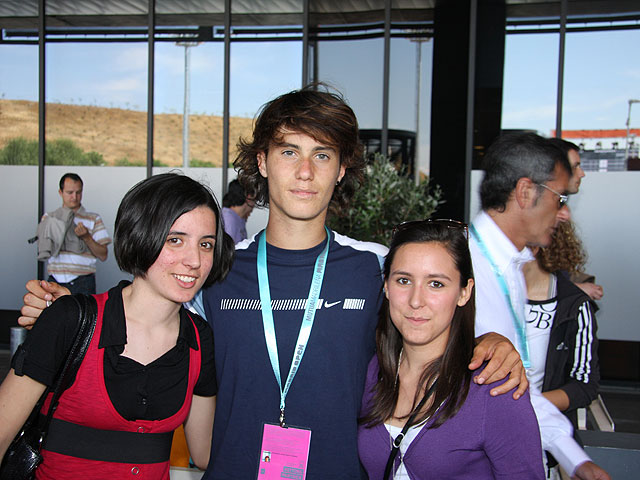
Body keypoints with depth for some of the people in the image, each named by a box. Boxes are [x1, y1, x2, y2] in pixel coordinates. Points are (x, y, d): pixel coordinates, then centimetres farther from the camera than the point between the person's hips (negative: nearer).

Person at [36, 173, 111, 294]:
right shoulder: (49, 218, 13)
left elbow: (103, 256, 1)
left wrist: (87, 237, -13)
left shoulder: (93, 219, 7)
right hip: (56, 281, 2)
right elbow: (42, 254, 4)